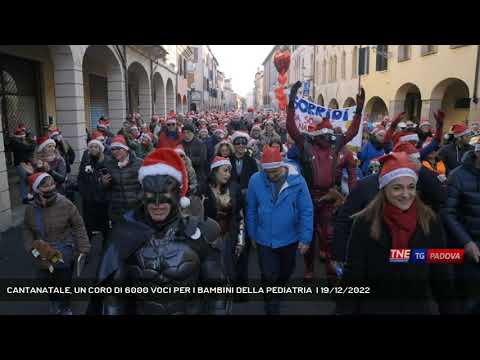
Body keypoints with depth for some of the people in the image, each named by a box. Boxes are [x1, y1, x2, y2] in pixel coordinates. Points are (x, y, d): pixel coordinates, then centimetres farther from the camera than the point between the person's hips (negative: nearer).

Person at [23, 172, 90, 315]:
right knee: (47, 282, 22)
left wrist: (83, 249, -14)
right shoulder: (30, 209, -9)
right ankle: (54, 302, 54)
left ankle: (65, 308, 40)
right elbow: (27, 230, 8)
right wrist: (31, 247, -7)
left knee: (64, 283, 11)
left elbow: (78, 226, -12)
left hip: (64, 256, -3)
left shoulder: (65, 204, -19)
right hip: (43, 257, 3)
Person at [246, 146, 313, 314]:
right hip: (264, 240, -1)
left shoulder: (297, 180, -17)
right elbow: (251, 210, -3)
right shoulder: (255, 180, -13)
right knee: (269, 277, 7)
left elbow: (306, 211, -12)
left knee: (284, 274, 23)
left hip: (289, 239, 1)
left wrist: (305, 238, -13)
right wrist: (252, 235, 3)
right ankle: (272, 309, 30)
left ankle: (276, 296, 54)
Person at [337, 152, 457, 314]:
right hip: (373, 307, -2)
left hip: (419, 307, 2)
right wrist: (344, 310, -13)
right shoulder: (364, 222, -14)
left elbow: (442, 275, 0)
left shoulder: (431, 221, -7)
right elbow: (352, 276, -12)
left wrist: (449, 310, 3)